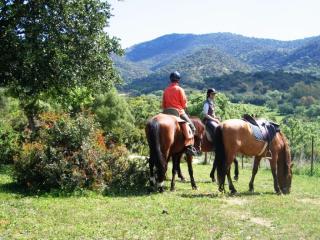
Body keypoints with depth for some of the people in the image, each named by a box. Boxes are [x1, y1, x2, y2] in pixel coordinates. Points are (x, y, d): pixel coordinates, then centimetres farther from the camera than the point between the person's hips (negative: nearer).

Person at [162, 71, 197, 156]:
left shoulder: (166, 90, 7)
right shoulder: (180, 89, -9)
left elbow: (163, 104, 10)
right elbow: (184, 103, -7)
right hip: (179, 112, -6)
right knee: (192, 127, 0)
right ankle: (189, 146, -14)